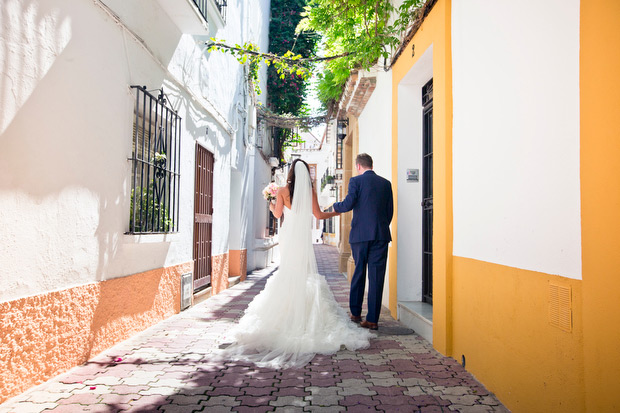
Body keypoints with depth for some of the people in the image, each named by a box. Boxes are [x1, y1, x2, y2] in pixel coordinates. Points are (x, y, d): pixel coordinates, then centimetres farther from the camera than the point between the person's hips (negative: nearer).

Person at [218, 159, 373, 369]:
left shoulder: (283, 191, -2)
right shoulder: (311, 191, -2)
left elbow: (277, 214, 4)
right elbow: (318, 215, 1)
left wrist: (271, 205, 27)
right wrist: (336, 212, 20)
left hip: (288, 234, 0)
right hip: (304, 235, 0)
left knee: (287, 271, 7)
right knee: (305, 271, 6)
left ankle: (286, 309, 8)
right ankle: (305, 309, 6)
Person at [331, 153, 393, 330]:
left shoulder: (356, 180, -1)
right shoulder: (386, 183, 10)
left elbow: (347, 205, -11)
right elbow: (390, 211, 10)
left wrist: (335, 206, 10)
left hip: (360, 234, -1)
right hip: (381, 235, 2)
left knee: (358, 273, 14)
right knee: (376, 277, 1)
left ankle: (355, 312, 25)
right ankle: (372, 319, 2)